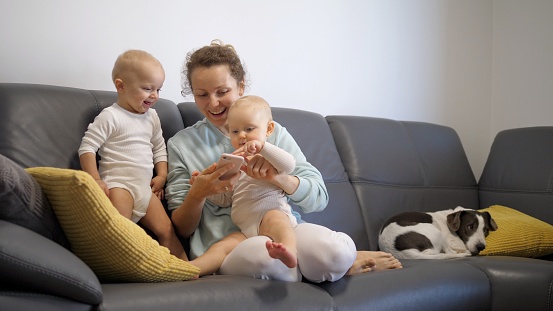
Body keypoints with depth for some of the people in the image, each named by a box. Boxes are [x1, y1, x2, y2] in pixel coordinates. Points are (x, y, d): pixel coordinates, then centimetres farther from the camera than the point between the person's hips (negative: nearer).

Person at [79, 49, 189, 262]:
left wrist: (162, 175, 12)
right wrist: (95, 181, -19)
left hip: (145, 187, 7)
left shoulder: (152, 117, 15)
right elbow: (87, 148, -11)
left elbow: (159, 147, 26)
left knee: (166, 230, 4)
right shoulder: (111, 117, -8)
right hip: (118, 183, -7)